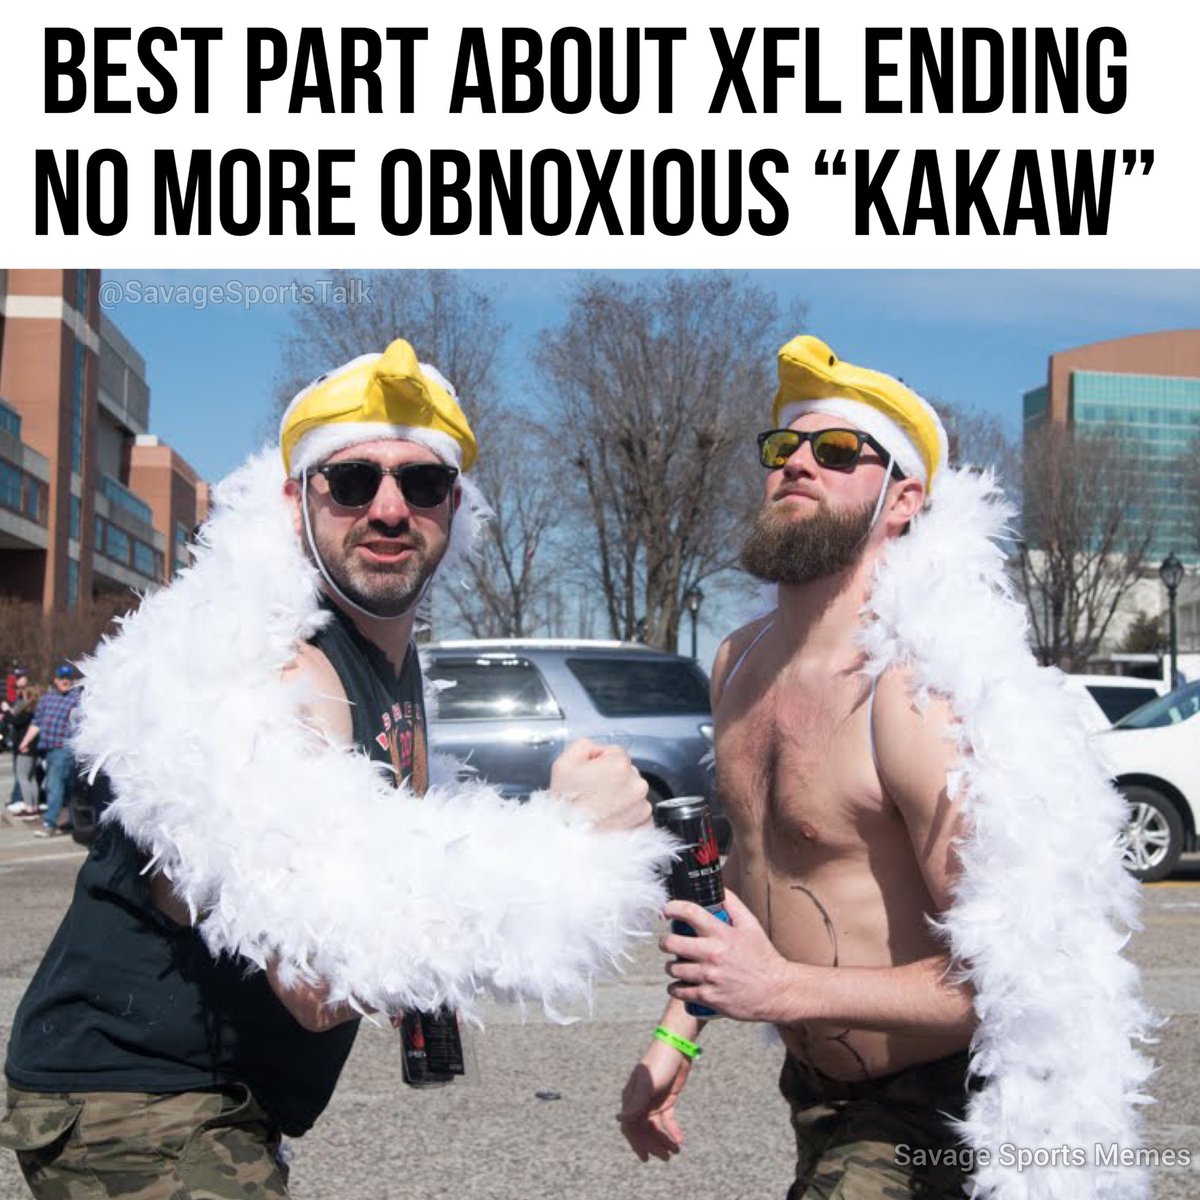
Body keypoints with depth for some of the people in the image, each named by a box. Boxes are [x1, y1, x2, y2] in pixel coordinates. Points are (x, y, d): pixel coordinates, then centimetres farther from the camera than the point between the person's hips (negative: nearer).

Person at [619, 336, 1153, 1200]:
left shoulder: (916, 697, -25)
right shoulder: (741, 664, 1)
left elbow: (1017, 974, -26)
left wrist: (784, 989, -26)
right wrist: (678, 1033, 11)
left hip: (922, 1124, -7)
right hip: (816, 1095, 8)